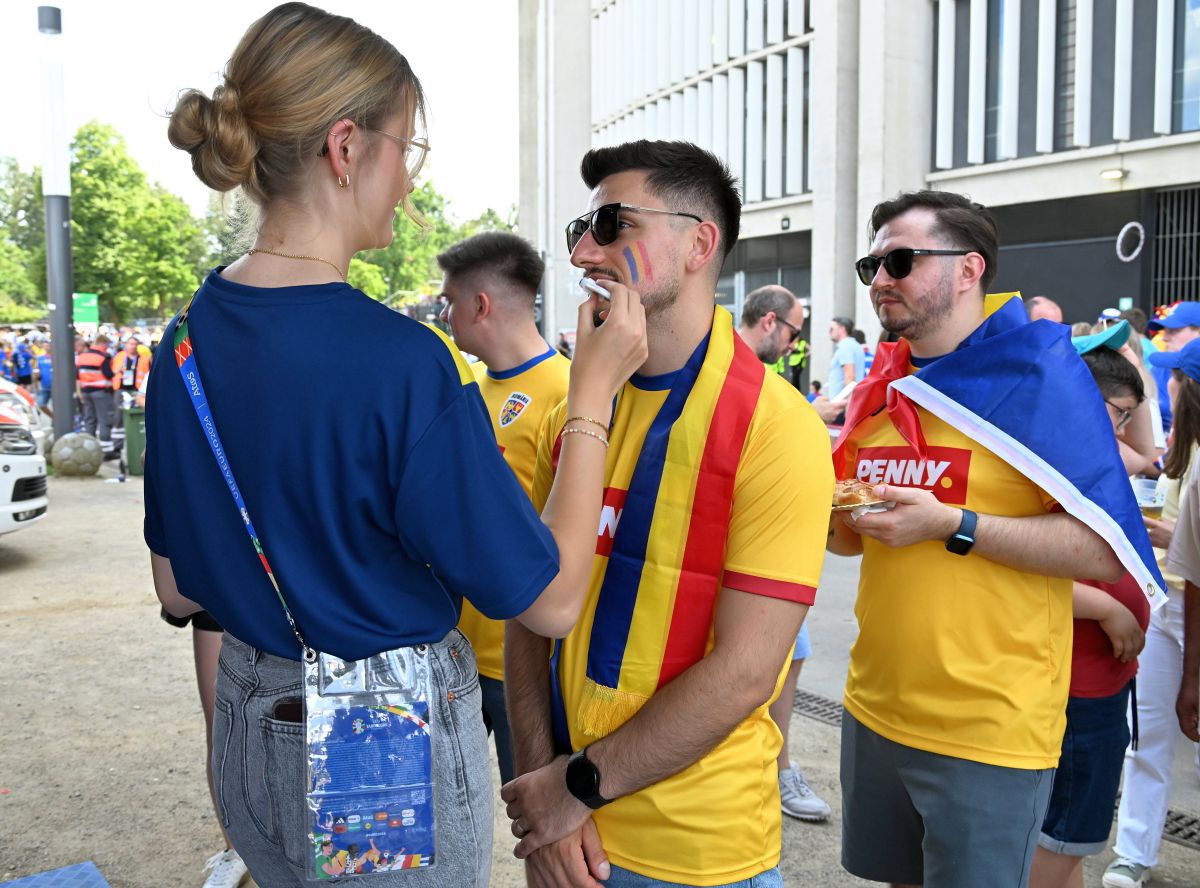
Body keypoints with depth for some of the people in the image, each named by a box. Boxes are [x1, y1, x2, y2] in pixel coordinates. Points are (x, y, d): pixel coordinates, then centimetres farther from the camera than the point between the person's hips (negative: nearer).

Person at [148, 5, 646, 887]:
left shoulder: (186, 341, -4)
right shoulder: (400, 359, -26)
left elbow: (178, 588, 6)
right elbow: (551, 599, -20)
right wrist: (593, 392, -14)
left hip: (252, 737, 7)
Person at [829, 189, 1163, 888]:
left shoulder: (1039, 372, -11)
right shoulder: (883, 388, 8)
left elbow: (1106, 552, -17)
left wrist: (952, 526, -25)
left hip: (990, 732, -6)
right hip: (875, 710, 6)